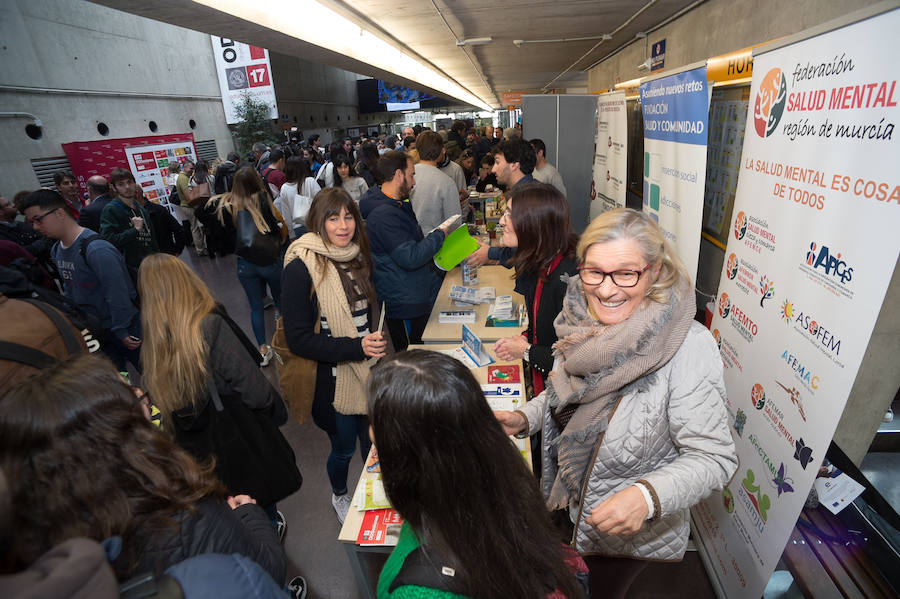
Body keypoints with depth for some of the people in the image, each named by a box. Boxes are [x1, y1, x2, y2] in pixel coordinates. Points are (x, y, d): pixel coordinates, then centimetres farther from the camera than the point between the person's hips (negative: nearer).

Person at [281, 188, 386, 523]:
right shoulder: (300, 267, -18)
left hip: (367, 371, 5)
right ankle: (339, 495, 48)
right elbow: (298, 339, -19)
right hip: (333, 379, -5)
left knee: (372, 442, 20)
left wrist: (374, 343, 6)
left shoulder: (356, 256, 3)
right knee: (344, 449, 16)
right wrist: (356, 347, -26)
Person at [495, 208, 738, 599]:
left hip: (629, 530, -4)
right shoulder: (585, 325, -13)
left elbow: (714, 457, -24)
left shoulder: (688, 348, -30)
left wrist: (648, 495, -39)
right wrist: (526, 418, -10)